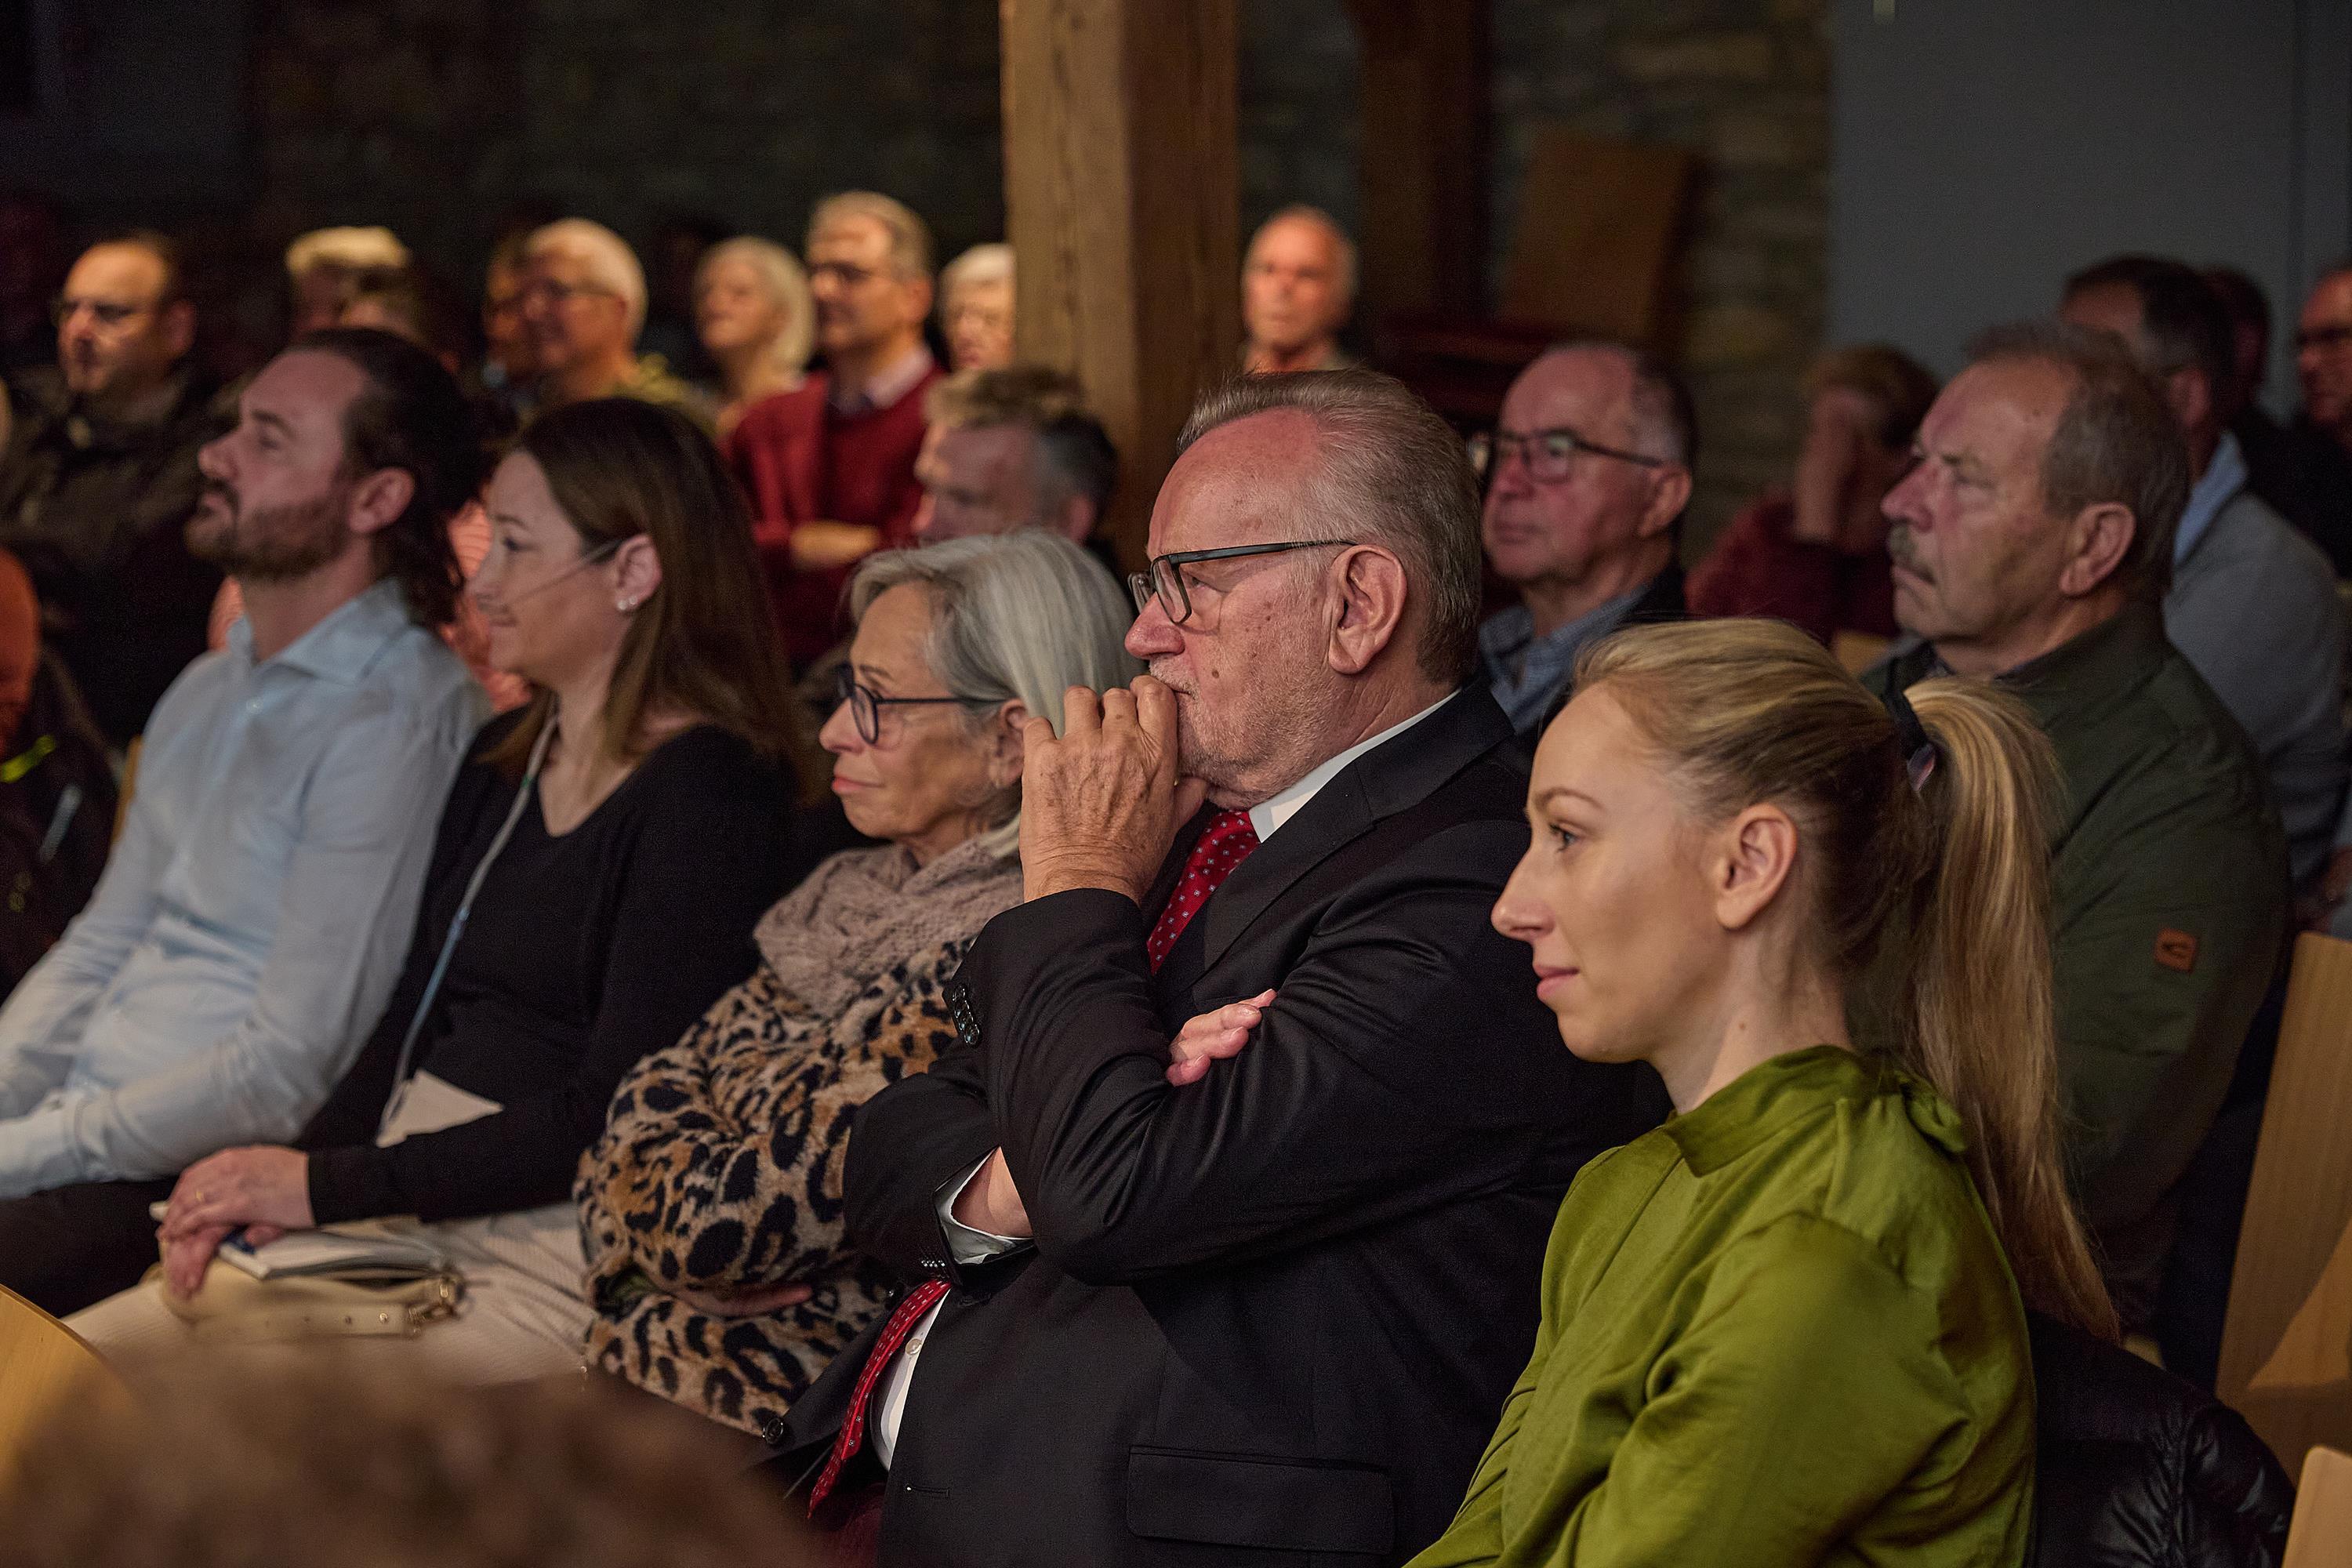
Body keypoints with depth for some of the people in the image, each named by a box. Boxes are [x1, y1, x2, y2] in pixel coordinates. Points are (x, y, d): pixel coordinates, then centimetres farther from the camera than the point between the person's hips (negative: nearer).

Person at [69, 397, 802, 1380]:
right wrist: (272, 1187, -1)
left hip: (551, 1270, -8)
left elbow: (612, 1113, -16)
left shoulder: (708, 794, -11)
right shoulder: (502, 761, 17)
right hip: (403, 1227, 8)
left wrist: (328, 1184, -15)